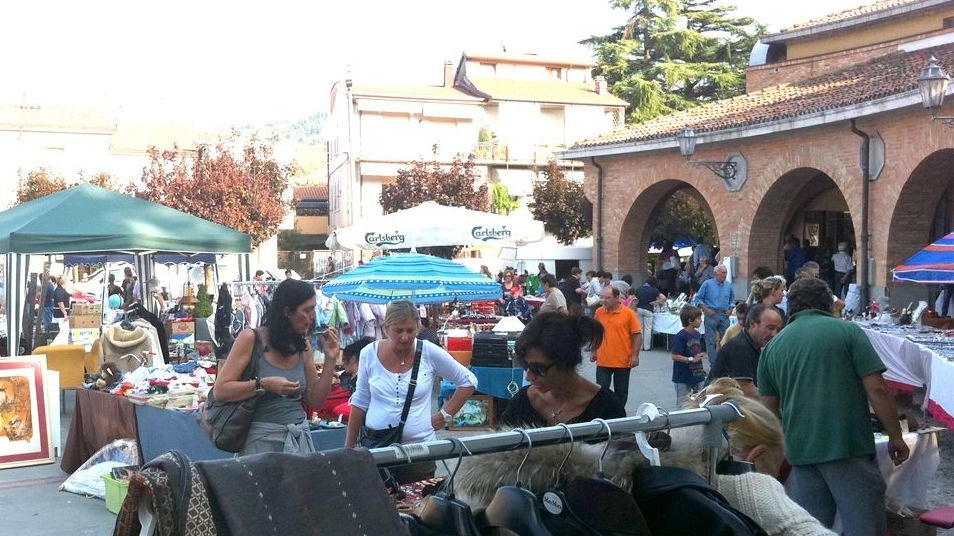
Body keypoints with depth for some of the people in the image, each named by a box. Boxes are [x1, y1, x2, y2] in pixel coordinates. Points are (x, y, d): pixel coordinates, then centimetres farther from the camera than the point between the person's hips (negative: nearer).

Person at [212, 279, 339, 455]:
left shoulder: (304, 346, 7)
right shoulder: (251, 339, -7)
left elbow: (315, 401, 8)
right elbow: (220, 391, -10)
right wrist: (264, 384, -21)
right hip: (263, 439, -4)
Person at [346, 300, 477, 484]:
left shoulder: (430, 353, -5)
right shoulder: (369, 354, -1)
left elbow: (468, 382, 7)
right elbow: (360, 403, 9)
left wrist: (445, 415, 2)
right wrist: (349, 447, 10)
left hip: (418, 446, -1)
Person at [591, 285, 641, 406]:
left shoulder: (629, 313, -8)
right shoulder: (599, 312, 2)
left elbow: (637, 335, -6)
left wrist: (635, 355, -11)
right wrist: (594, 352, 13)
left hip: (623, 361, -2)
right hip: (603, 361, 2)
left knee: (621, 392, 11)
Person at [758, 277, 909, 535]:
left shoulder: (773, 346, 11)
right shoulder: (847, 331, 0)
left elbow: (769, 407, 14)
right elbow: (877, 390, -6)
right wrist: (895, 436, 3)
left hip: (801, 451, 4)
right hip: (850, 446, -4)